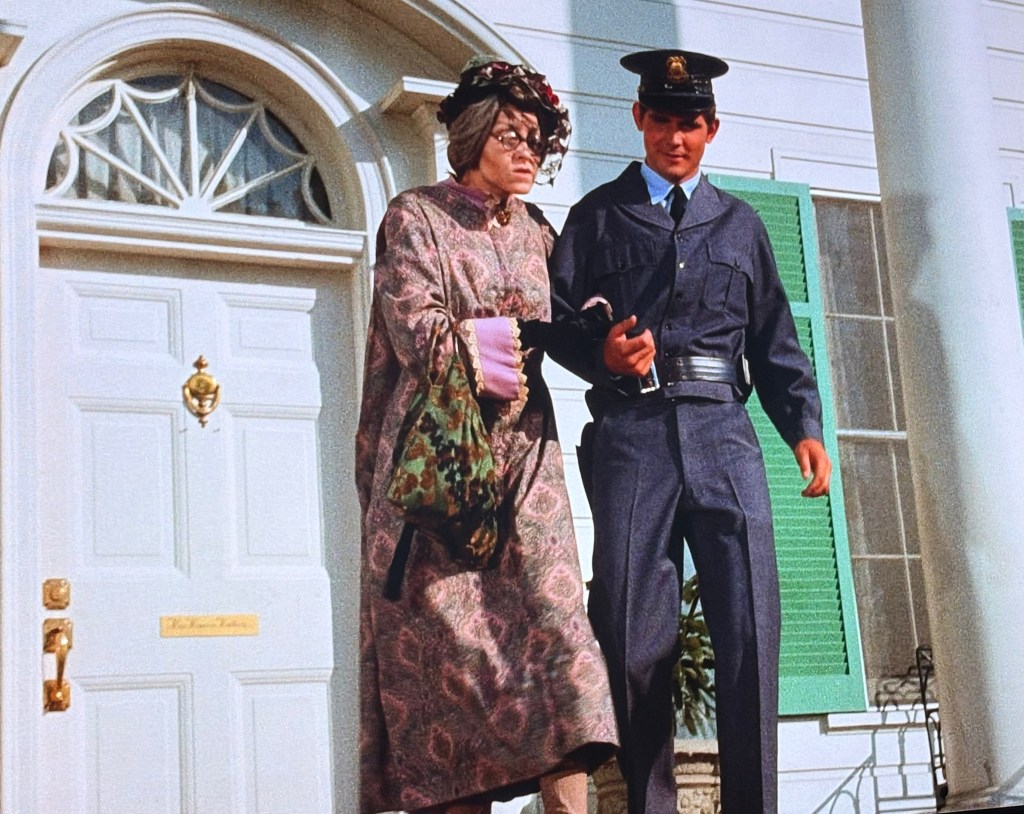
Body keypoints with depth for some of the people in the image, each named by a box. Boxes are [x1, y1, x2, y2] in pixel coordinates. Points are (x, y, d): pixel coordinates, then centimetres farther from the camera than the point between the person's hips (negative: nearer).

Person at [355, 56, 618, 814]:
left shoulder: (536, 231, 17)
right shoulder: (416, 216, 3)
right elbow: (417, 330, -9)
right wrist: (505, 339, -5)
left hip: (524, 456, 4)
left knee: (551, 618, -10)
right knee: (448, 636, -6)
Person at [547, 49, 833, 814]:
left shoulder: (741, 223, 21)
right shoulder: (598, 216, 16)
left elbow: (774, 339, 17)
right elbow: (560, 319, 9)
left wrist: (805, 424, 4)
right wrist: (603, 356, -13)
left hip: (724, 432, 2)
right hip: (632, 433, -1)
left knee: (750, 625, -8)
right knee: (636, 631, -4)